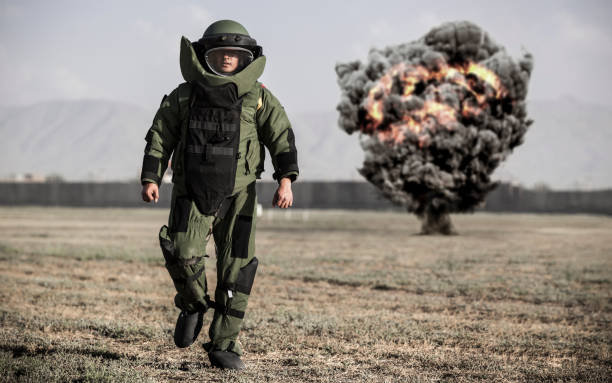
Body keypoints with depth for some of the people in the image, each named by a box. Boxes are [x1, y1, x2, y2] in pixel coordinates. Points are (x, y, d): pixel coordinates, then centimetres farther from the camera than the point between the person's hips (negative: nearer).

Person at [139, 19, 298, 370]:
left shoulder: (259, 98, 3)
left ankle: (224, 346, 5)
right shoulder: (184, 96, 6)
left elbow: (282, 137, -5)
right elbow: (159, 137, 7)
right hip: (191, 195, 0)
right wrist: (150, 178, -6)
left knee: (237, 268, -5)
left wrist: (286, 179, -19)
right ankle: (194, 306, 15)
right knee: (183, 255, -18)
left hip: (238, 195, 0)